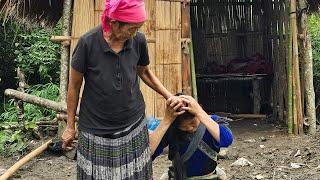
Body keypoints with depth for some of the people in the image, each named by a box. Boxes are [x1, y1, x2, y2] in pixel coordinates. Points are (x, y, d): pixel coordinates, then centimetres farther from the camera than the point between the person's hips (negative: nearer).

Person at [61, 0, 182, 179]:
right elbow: (74, 86, -5)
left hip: (134, 126, 3)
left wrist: (169, 96, 3)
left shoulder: (138, 40, -8)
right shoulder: (88, 43, -17)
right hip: (97, 131, -2)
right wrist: (70, 127, 3)